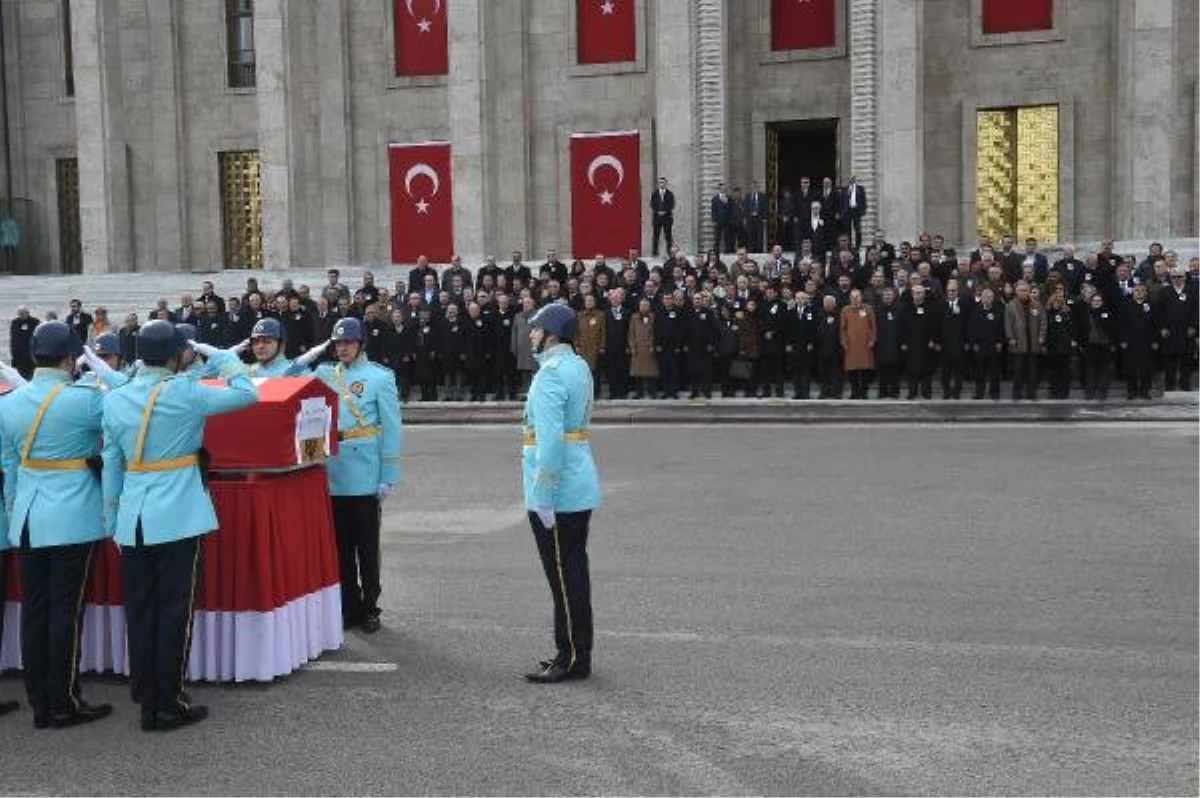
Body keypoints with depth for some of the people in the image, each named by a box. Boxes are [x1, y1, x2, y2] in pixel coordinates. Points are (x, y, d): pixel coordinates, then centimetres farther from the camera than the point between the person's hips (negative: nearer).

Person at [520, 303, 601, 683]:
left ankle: (571, 658, 7)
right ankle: (577, 653, 24)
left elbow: (550, 438, -24)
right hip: (580, 489, 10)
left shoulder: (551, 374, -18)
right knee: (574, 570, 15)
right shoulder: (580, 367, 12)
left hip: (557, 493, -10)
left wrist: (543, 496, -22)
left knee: (563, 576, -1)